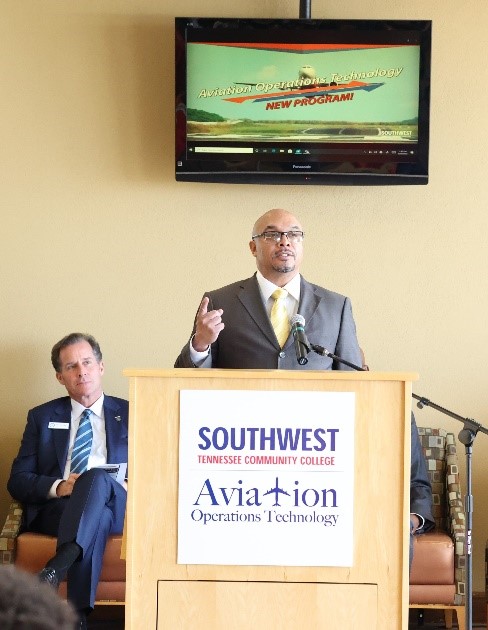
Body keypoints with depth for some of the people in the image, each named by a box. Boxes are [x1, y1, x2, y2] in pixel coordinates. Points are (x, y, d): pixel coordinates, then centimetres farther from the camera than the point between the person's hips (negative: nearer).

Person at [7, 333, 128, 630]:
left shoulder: (130, 414, 20)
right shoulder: (42, 417, 21)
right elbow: (17, 480, 13)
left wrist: (131, 488, -10)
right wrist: (58, 486, -10)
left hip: (118, 507, 0)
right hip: (56, 508, 0)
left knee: (96, 477, -38)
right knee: (96, 519, -38)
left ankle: (58, 566, -57)